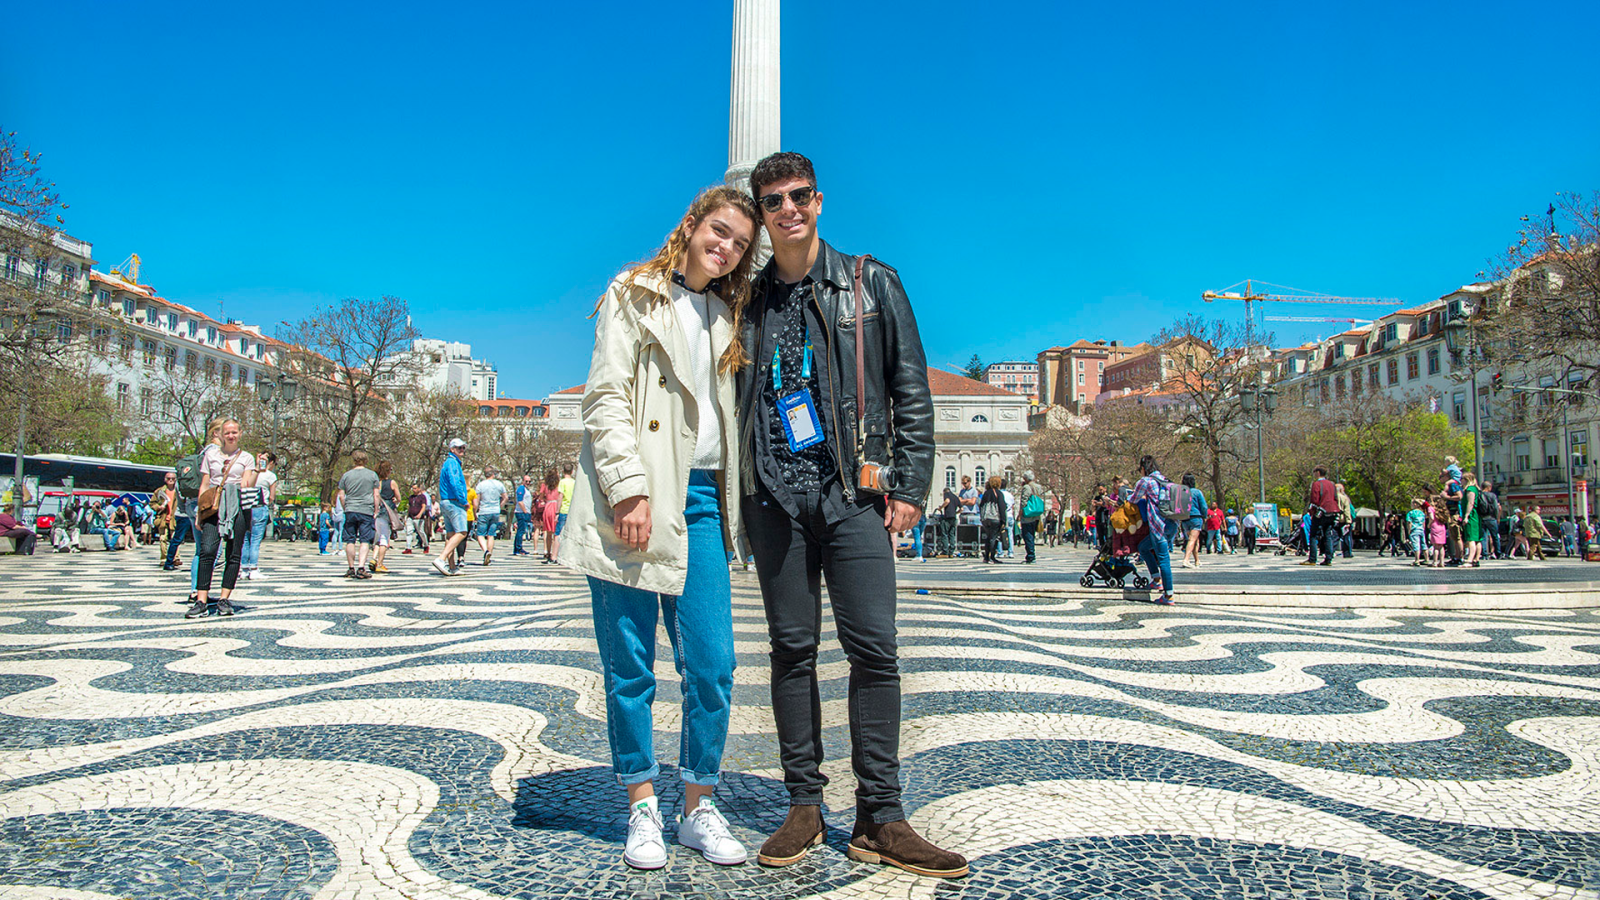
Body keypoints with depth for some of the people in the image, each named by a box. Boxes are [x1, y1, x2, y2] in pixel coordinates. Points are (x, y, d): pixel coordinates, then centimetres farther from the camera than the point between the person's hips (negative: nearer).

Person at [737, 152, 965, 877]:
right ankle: (804, 808, 15)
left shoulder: (871, 285, 9)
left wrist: (909, 486, -2)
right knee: (792, 649, 5)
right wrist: (734, 498, 8)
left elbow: (911, 391, 6)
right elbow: (733, 404, 17)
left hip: (853, 491, -2)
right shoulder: (749, 302, 14)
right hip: (774, 496, 2)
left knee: (874, 648, -5)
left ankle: (880, 820, 5)